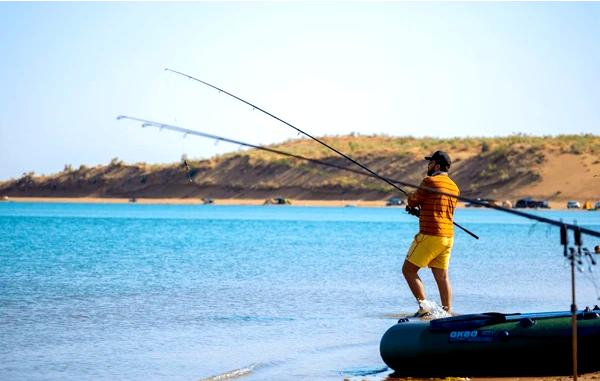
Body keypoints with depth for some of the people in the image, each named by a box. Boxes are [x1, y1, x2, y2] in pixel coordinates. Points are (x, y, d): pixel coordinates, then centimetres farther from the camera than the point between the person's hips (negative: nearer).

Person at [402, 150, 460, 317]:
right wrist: (420, 211, 25)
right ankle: (448, 311, 7)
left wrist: (411, 197, 21)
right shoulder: (454, 187, 14)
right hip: (448, 236, 8)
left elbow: (412, 202, -1)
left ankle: (424, 305, -11)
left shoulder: (430, 181, -10)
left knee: (408, 270, 0)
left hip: (430, 235, -8)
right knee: (442, 276, 11)